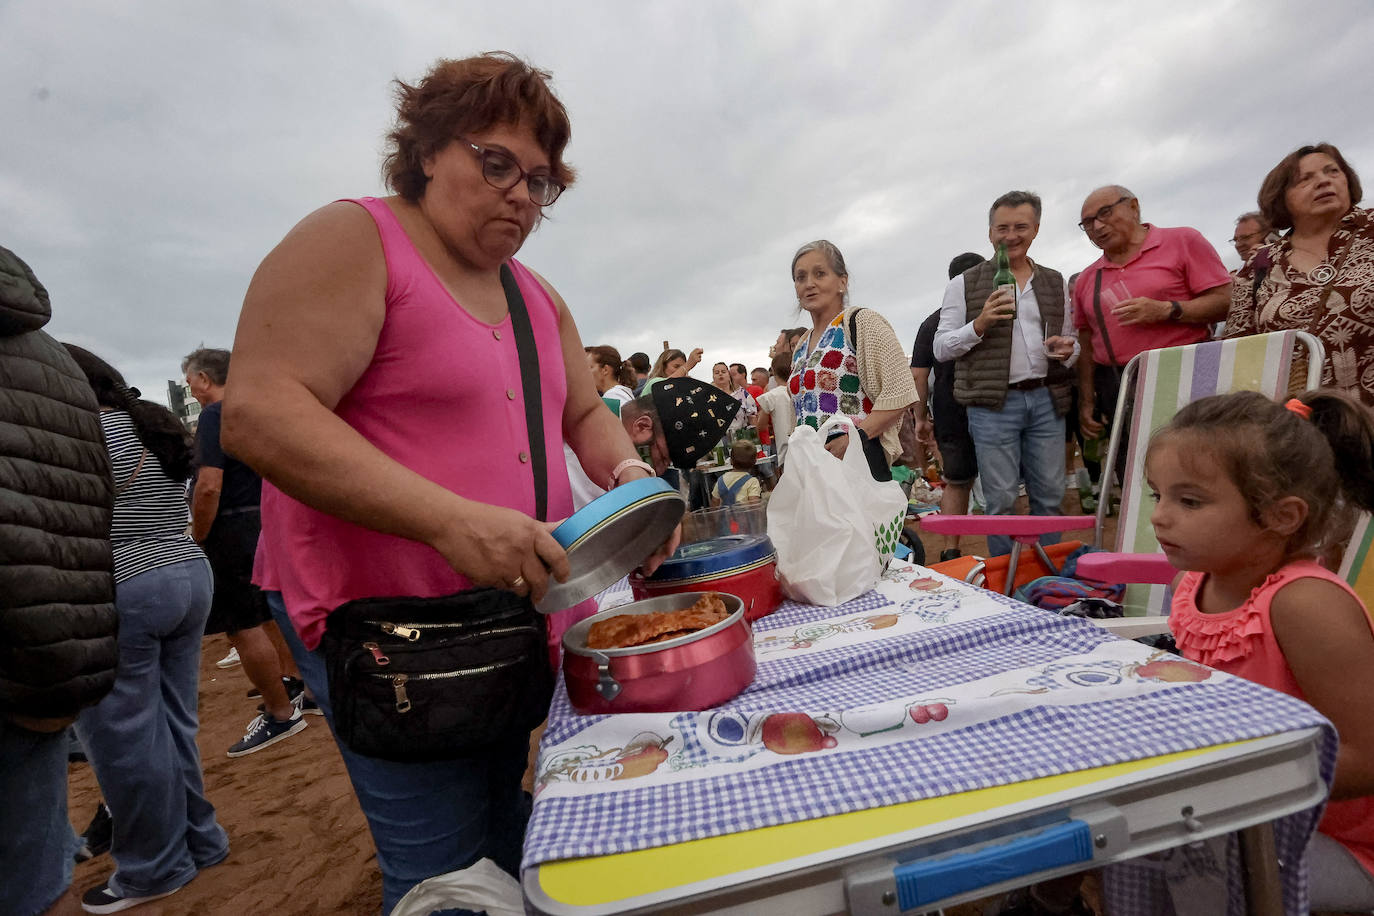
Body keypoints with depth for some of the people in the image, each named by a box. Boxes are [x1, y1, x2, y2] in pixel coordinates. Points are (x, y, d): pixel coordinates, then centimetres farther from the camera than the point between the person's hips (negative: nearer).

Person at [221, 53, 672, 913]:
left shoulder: (538, 297, 11)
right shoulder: (353, 242, -11)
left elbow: (586, 412, 15)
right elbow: (258, 413, -21)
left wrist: (628, 475, -8)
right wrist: (450, 520, -31)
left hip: (521, 606, 7)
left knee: (507, 827, 21)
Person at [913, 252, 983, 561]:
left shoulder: (932, 323, 3)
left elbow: (918, 375, 2)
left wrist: (921, 417, 8)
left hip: (950, 417, 2)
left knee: (956, 482, 15)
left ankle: (951, 552, 17)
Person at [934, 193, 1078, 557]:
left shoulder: (1056, 283, 15)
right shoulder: (965, 284, 3)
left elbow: (1072, 341, 22)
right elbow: (941, 348, 0)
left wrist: (1067, 350, -2)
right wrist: (979, 324, -16)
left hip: (1046, 400, 4)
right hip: (993, 403, -4)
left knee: (1050, 496, 8)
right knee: (1001, 499, 0)